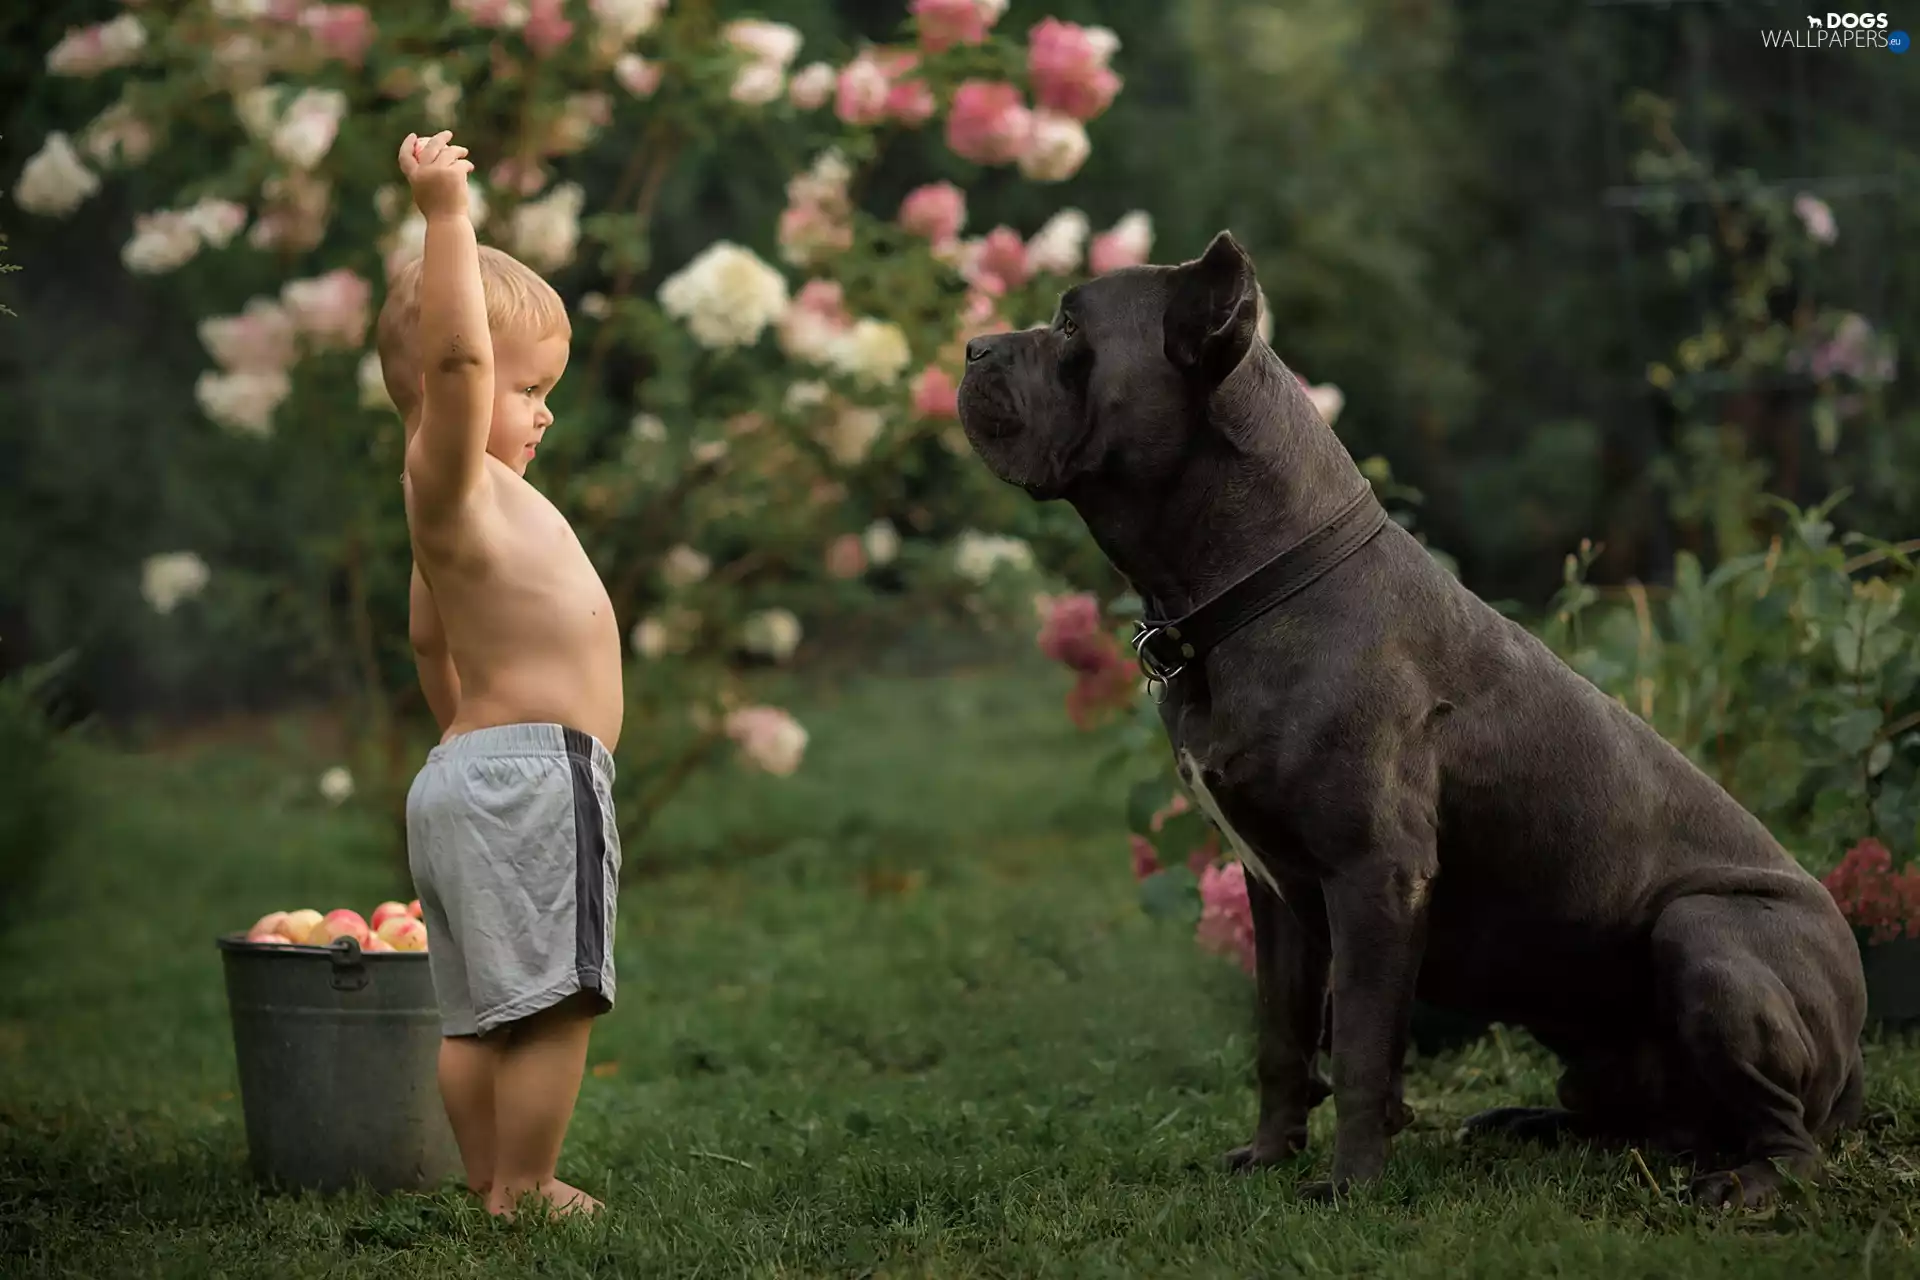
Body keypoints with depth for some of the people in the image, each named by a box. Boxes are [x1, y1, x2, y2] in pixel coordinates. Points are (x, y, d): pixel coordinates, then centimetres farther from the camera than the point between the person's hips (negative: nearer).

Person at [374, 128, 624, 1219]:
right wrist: (447, 215, -31)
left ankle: (490, 1186, 17)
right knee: (553, 1000, -9)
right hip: (529, 771, -10)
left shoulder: (473, 504, 20)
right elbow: (455, 352, -28)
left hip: (469, 765, 10)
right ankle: (521, 1198, -6)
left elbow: (431, 638, 31)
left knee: (482, 1008, 12)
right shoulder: (449, 479, -10)